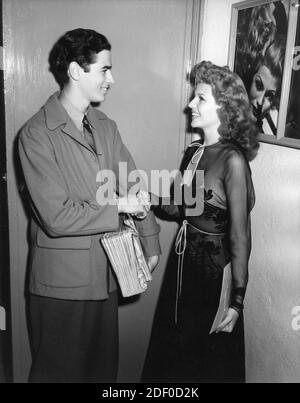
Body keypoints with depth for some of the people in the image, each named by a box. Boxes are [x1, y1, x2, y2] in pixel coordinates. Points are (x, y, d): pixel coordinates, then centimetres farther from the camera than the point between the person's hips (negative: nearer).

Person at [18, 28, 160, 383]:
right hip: (61, 280, -6)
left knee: (104, 364, 23)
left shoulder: (105, 127, 4)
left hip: (106, 271, 6)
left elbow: (133, 187, 8)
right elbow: (57, 217, -24)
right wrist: (118, 206, -14)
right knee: (59, 369, 15)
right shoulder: (36, 134, -18)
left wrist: (151, 244, 8)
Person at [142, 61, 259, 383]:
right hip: (183, 262, 7)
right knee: (169, 350, 22)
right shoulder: (193, 152, 2)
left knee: (208, 360, 14)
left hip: (214, 269, -7)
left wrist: (237, 299, -16)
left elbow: (240, 235, -18)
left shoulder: (233, 160, -19)